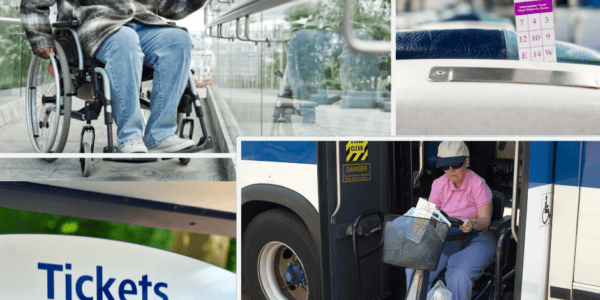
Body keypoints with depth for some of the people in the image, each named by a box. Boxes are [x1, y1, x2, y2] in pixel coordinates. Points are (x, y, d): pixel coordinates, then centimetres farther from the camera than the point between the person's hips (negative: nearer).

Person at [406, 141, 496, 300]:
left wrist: (472, 223, -38)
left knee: (459, 276, -33)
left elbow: (485, 220, -15)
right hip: (447, 238, 4)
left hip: (476, 239, -4)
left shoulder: (478, 184, -10)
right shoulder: (439, 184, 2)